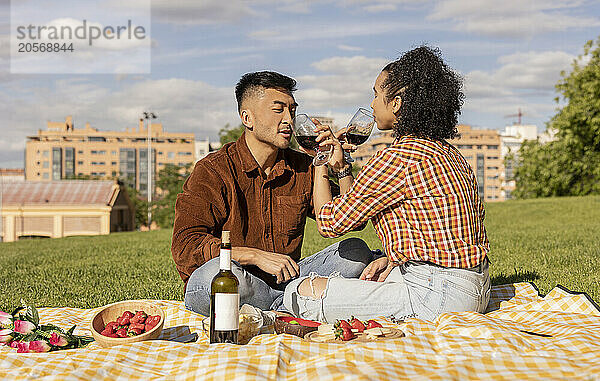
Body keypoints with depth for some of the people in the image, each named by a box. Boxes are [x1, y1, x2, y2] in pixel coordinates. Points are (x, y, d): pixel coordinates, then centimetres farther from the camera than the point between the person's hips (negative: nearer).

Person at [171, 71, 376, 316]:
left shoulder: (302, 168, 6)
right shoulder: (213, 172, -10)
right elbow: (184, 246, -20)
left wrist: (340, 168, -9)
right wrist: (256, 256, -28)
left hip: (283, 278, 5)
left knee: (356, 251, -9)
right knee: (220, 271, -39)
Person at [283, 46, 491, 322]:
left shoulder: (396, 159, -18)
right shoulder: (449, 154, 11)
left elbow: (330, 222, -9)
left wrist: (321, 165, 5)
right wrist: (394, 259, 10)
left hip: (439, 296, -10)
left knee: (302, 292, -12)